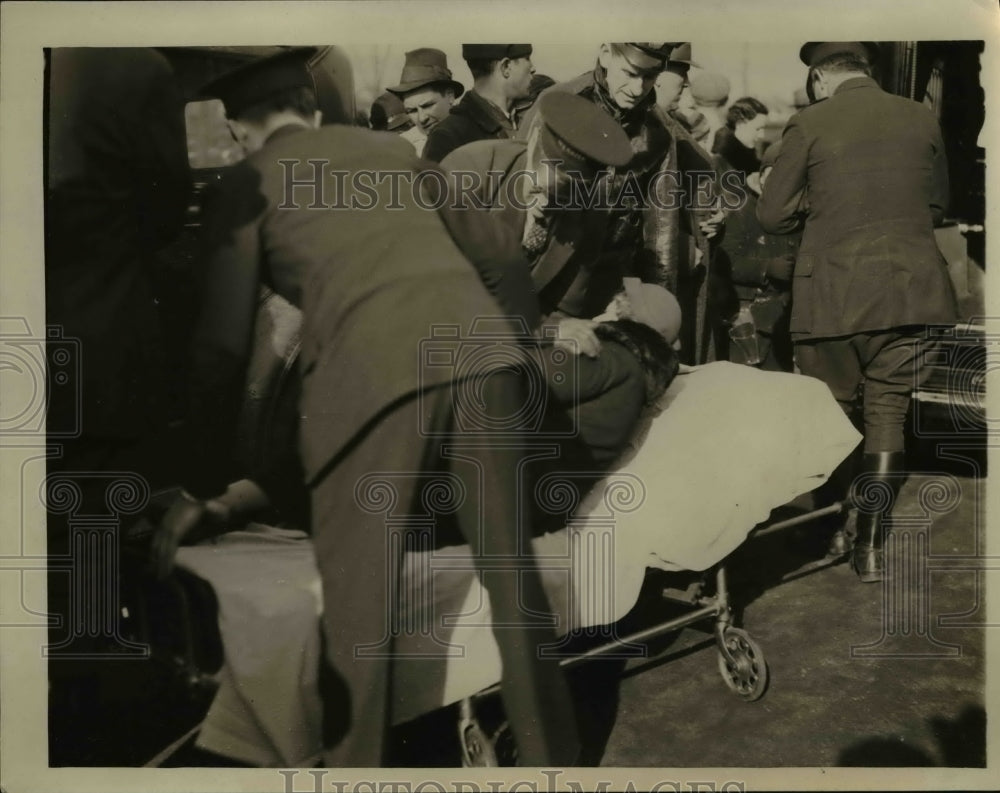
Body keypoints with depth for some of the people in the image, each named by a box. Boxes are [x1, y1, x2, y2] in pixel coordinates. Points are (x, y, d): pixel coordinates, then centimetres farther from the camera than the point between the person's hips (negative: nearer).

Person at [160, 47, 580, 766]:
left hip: (370, 367, -4)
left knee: (358, 604, 5)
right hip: (478, 344, 5)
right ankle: (551, 755, 28)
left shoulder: (247, 183, 17)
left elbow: (224, 343, 13)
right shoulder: (393, 149, 29)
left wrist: (202, 484, 21)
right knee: (511, 566, 14)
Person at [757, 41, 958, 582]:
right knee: (887, 414, 9)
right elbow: (935, 207, 17)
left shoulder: (809, 125, -5)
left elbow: (772, 214, 0)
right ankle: (870, 547, 9)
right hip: (908, 289, 3)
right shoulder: (921, 119, 5)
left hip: (833, 293, -2)